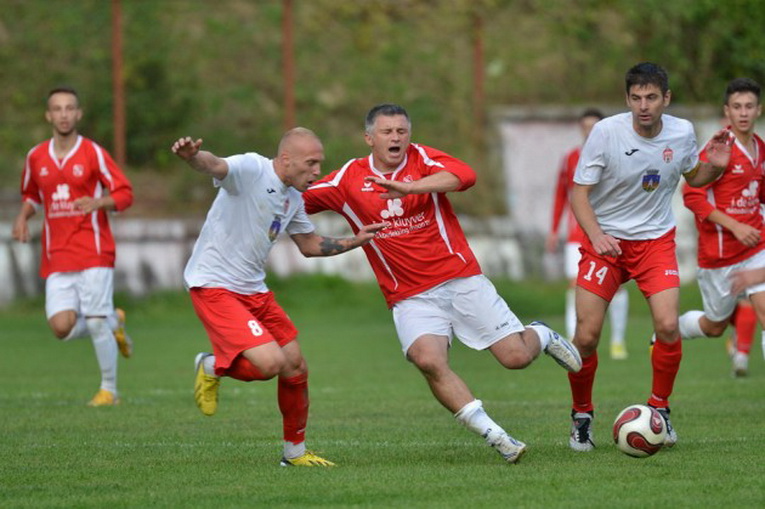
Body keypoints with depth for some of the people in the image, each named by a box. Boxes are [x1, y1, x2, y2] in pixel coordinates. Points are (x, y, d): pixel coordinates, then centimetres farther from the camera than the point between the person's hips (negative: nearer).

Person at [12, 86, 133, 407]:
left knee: (96, 323, -8)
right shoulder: (36, 158, 9)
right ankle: (113, 322, 21)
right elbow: (31, 195, 26)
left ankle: (109, 390, 10)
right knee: (62, 327, -9)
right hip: (56, 258, 4)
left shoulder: (93, 153, -4)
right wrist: (23, 216, 6)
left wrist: (97, 202, -22)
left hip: (93, 253, -4)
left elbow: (124, 193, -3)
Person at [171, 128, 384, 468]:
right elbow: (214, 166, -39)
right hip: (214, 285, -9)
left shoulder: (294, 197, 10)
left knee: (296, 368, 9)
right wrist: (193, 157, -61)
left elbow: (309, 245, 26)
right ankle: (211, 367, 9)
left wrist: (354, 242, 16)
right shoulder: (250, 169, -16)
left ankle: (295, 452, 28)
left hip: (253, 289, 9)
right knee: (270, 363, -22)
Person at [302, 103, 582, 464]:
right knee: (429, 361, -27)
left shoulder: (421, 159, -2)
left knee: (516, 357, -4)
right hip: (410, 297, 1)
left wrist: (408, 188, -34)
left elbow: (464, 176, -22)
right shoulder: (349, 180, 4)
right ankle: (493, 436, -18)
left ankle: (541, 336, 34)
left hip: (461, 279, -1)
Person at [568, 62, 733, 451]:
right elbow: (579, 192, -12)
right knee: (586, 337, -8)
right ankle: (581, 415, 16)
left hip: (656, 240, 2)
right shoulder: (606, 132, -16)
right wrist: (596, 235, -29)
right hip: (606, 241, -2)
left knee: (668, 327, -16)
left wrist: (714, 166, -8)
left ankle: (659, 408, 7)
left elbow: (693, 177, 15)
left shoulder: (681, 132, -6)